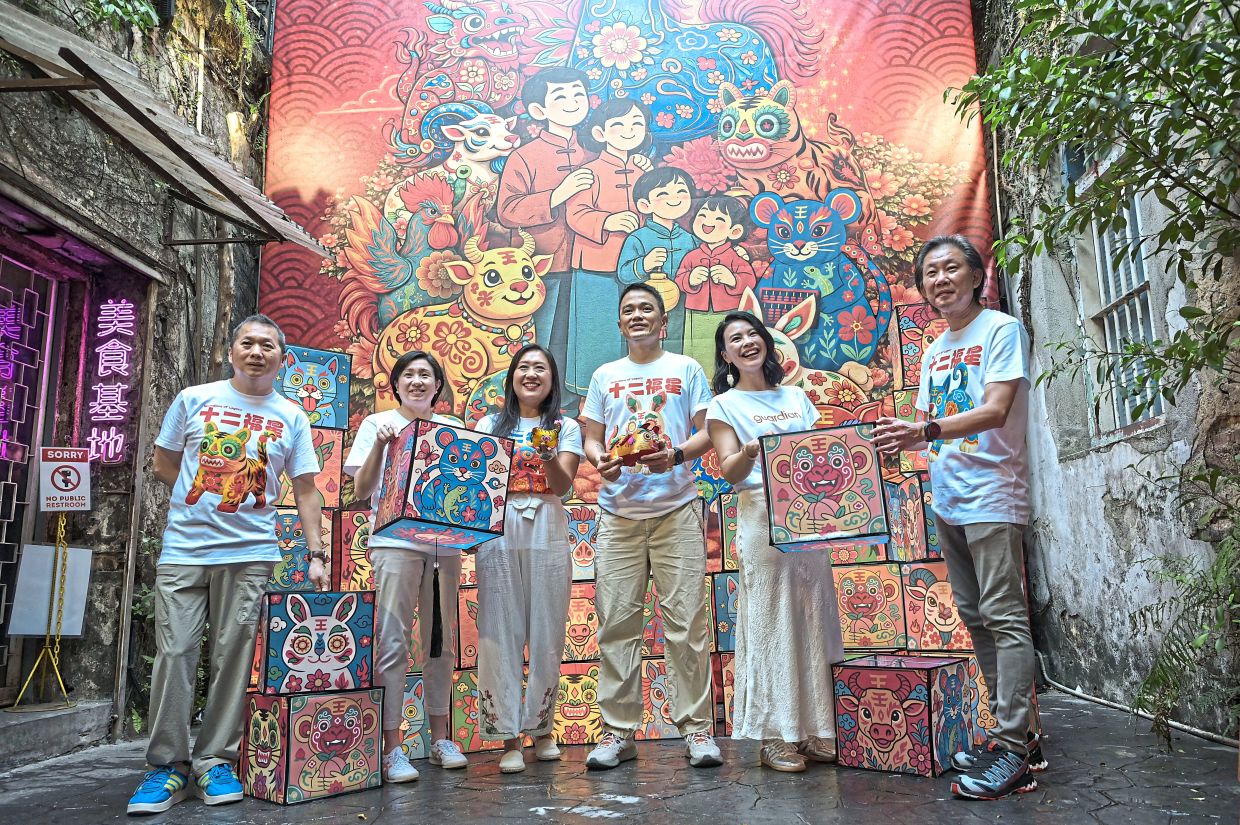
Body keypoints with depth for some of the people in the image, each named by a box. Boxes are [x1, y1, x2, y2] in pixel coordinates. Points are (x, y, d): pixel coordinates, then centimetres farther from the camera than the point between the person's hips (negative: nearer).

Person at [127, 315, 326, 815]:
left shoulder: (292, 417, 7)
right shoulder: (194, 399, 7)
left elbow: (305, 492, 6)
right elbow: (163, 463, 14)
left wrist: (317, 555, 0)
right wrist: (206, 501, 6)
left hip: (251, 554, 0)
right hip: (184, 548, 0)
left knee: (233, 658, 2)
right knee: (175, 654, 0)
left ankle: (215, 762, 14)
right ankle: (168, 766, 11)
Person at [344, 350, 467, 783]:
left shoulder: (451, 429, 14)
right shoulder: (377, 424, 6)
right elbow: (361, 491, -2)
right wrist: (381, 445, -15)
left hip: (444, 542, 4)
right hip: (395, 540, -3)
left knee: (440, 641, 9)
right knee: (393, 642, -8)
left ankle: (440, 738, 20)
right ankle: (392, 748, -2)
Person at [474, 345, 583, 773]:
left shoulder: (566, 427, 11)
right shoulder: (491, 425, 15)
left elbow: (562, 484, -2)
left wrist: (547, 454, -21)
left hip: (546, 531, 0)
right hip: (498, 531, 1)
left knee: (547, 632, 1)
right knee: (500, 631, -4)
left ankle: (541, 728, 17)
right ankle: (509, 737, 2)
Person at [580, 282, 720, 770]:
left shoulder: (685, 369, 11)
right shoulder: (605, 376, 17)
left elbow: (708, 431, 5)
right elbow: (591, 439, 14)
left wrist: (676, 455, -15)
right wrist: (600, 461, -9)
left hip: (676, 509, -2)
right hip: (618, 512, 2)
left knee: (686, 620, -4)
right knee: (616, 622, 0)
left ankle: (697, 728, 5)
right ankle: (617, 731, 8)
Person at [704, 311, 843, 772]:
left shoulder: (796, 396, 19)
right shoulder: (724, 405, 6)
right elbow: (729, 472, -5)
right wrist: (750, 452, -25)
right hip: (763, 519, -4)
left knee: (815, 621, 5)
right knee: (771, 623, -4)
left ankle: (815, 730, 14)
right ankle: (775, 737, 3)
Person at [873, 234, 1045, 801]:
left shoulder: (1002, 330, -4)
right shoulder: (934, 351, 18)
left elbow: (995, 411, -18)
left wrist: (927, 430, -29)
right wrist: (902, 440, 2)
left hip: (990, 495, -8)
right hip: (947, 500, 8)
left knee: (1004, 618, -8)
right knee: (976, 619, 10)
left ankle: (1014, 752, -4)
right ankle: (1012, 737, 20)